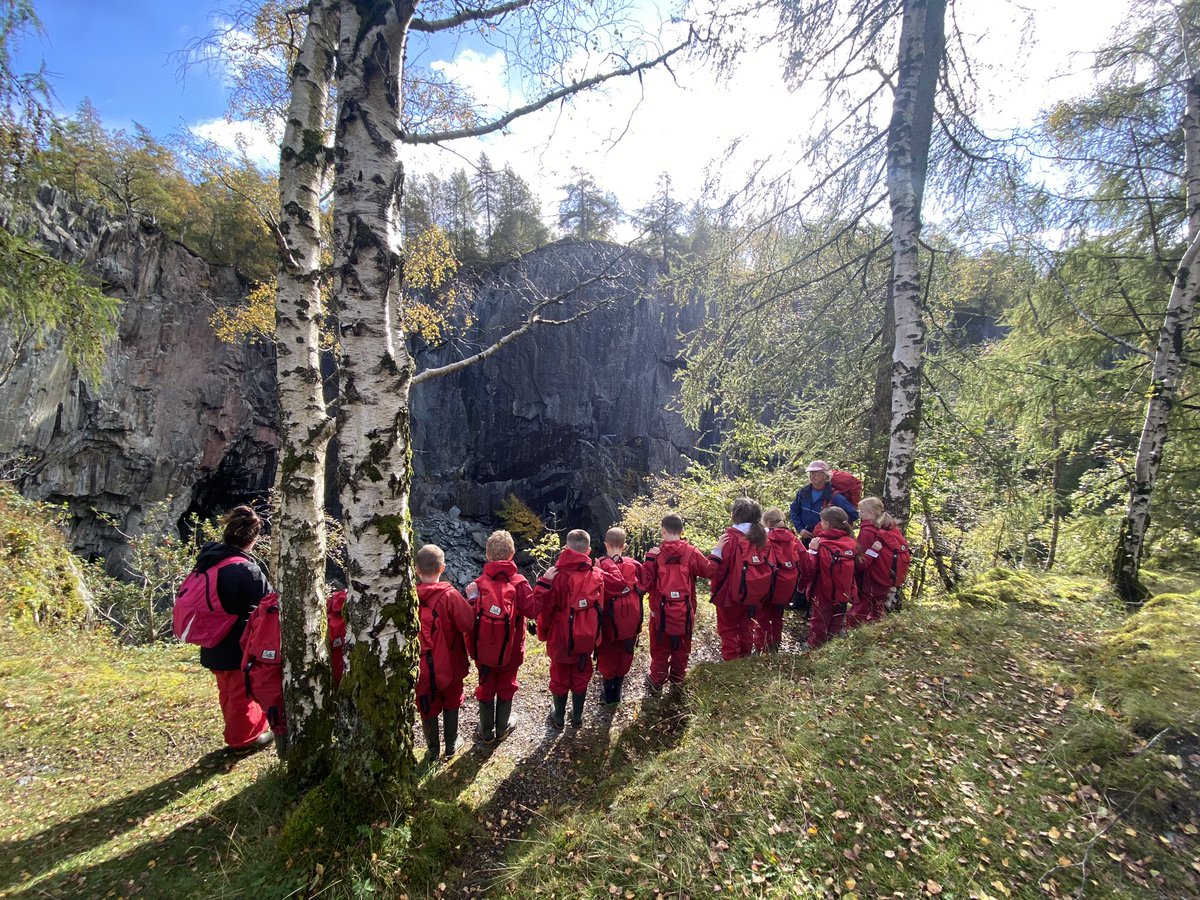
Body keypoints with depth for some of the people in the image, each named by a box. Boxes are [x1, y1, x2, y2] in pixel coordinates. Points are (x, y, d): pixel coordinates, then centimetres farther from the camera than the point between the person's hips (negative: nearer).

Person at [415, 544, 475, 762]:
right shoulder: (450, 595, -22)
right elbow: (467, 623, -24)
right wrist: (470, 600, -9)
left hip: (421, 668, 1)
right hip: (449, 664, -1)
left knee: (427, 707, 20)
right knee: (451, 703, 21)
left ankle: (432, 749, 34)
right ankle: (451, 745, 34)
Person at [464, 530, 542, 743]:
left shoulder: (479, 583, -14)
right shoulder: (518, 583, -18)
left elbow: (470, 616, -14)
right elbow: (533, 609, -16)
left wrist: (472, 598, -5)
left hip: (484, 649, 1)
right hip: (510, 649, -1)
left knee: (486, 686, 18)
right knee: (506, 686, 20)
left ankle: (486, 732, 32)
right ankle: (502, 728, 36)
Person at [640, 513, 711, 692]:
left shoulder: (655, 554, -13)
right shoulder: (691, 553, -9)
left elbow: (645, 583, -15)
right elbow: (709, 570, 3)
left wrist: (649, 560, -10)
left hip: (661, 611, -1)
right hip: (685, 612, 1)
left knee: (660, 647, 15)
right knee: (681, 647, 20)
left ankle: (656, 680, 20)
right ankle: (678, 679, 31)